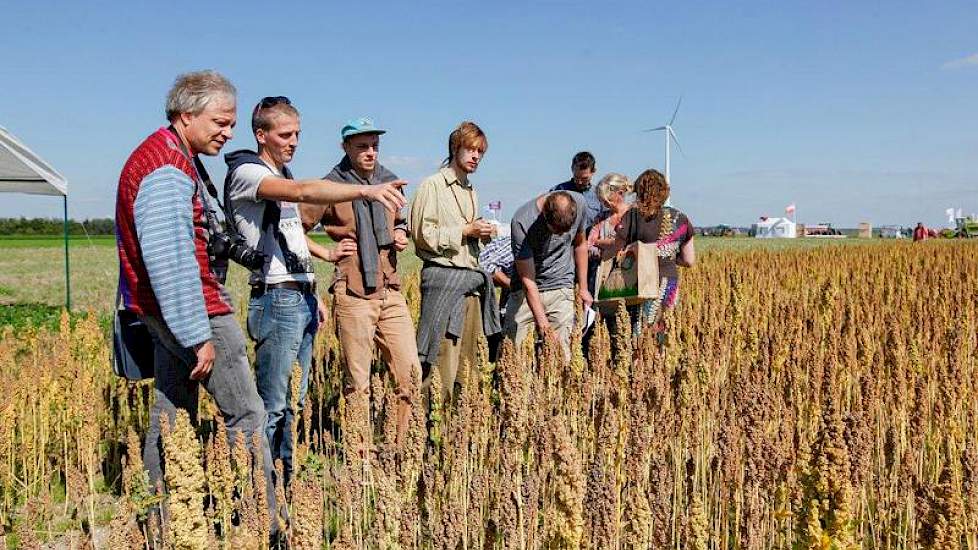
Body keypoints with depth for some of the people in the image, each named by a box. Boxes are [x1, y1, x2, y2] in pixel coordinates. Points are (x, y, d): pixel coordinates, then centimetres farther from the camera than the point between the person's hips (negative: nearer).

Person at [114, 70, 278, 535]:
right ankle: (265, 523, 1)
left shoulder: (169, 158, 17)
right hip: (189, 308, -11)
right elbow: (169, 260, -25)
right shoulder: (168, 169, -17)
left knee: (173, 414, 15)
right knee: (246, 413, -5)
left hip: (165, 311, 11)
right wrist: (198, 336, -23)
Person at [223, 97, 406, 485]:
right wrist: (366, 191, -41)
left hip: (302, 299, 9)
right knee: (272, 406, -6)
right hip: (277, 299, -9)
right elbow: (304, 192, -29)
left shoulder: (282, 177, 19)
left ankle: (287, 480, 21)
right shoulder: (247, 172, -10)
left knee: (294, 402, 12)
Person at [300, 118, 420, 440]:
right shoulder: (331, 187, -3)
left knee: (411, 374, 3)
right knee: (358, 384, 2)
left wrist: (401, 233, 9)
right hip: (354, 295, -5)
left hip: (391, 292, 5)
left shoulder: (389, 181, 13)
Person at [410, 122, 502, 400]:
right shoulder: (432, 185, -2)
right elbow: (423, 234, -11)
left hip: (472, 277, 8)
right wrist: (465, 231, -11)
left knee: (468, 359, 6)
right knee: (443, 357, -10)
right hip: (443, 276, -8)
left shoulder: (471, 191, 21)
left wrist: (482, 234, 9)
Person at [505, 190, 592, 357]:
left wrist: (583, 288, 13)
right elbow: (528, 281, -23)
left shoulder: (579, 203, -11)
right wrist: (543, 324, -29)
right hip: (525, 292, -2)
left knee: (561, 354, -8)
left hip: (561, 288, 2)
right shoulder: (521, 223, -24)